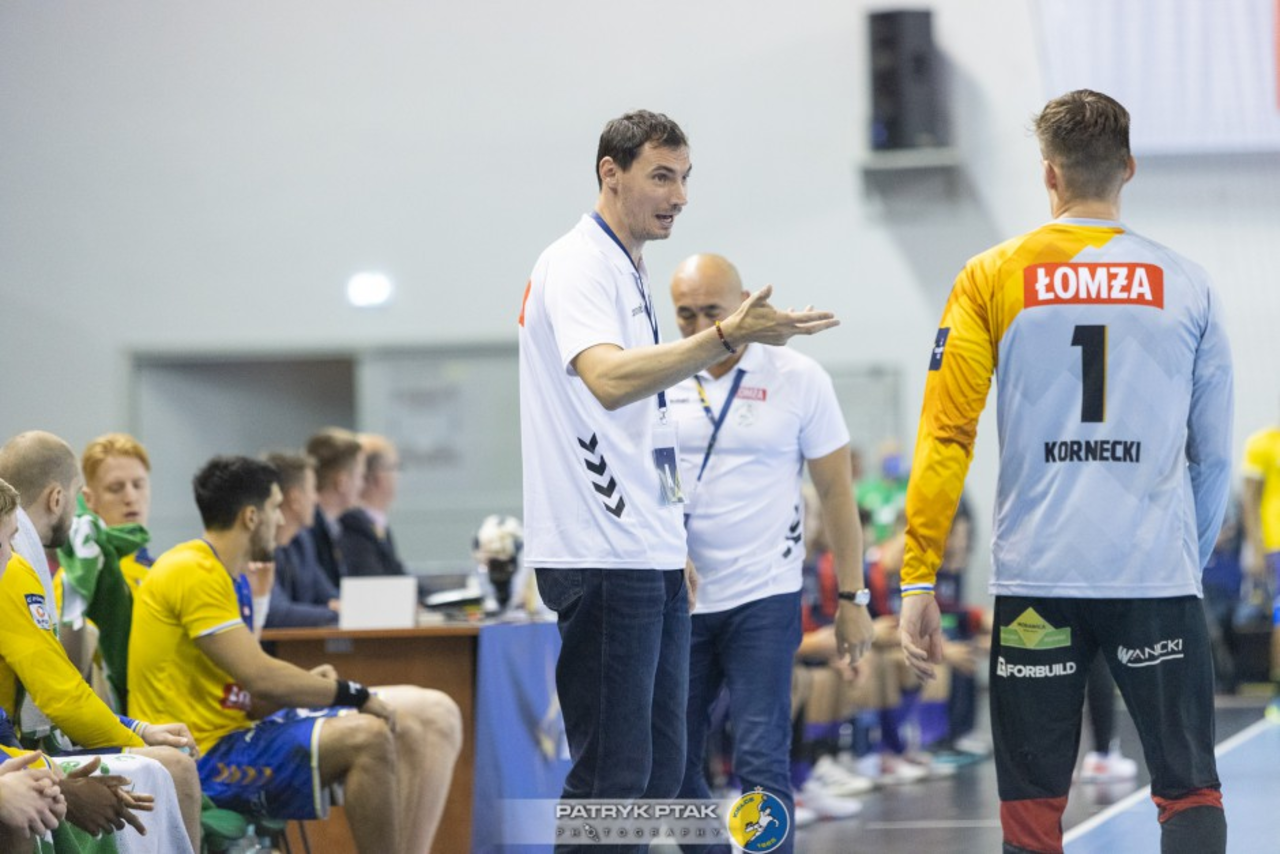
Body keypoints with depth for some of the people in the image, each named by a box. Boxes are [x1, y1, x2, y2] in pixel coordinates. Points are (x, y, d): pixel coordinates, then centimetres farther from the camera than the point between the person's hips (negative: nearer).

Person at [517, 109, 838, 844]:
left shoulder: (632, 275, 19)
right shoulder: (577, 267, -12)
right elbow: (607, 379, -31)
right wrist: (726, 337, -40)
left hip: (653, 561, 10)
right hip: (604, 562, -10)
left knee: (659, 769, 11)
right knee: (612, 774, -10)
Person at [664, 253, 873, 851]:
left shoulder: (798, 379, -1)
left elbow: (835, 491, 3)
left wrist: (852, 598, 2)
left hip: (764, 599, -3)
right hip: (676, 600, 3)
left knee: (761, 763, -9)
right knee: (674, 766, 7)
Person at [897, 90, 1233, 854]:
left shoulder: (992, 280, 2)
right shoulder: (1186, 286, 4)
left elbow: (945, 437, -4)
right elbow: (1216, 454, 5)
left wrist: (919, 578, -2)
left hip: (1036, 578, 0)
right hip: (1159, 576, 0)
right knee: (1190, 788, 7)